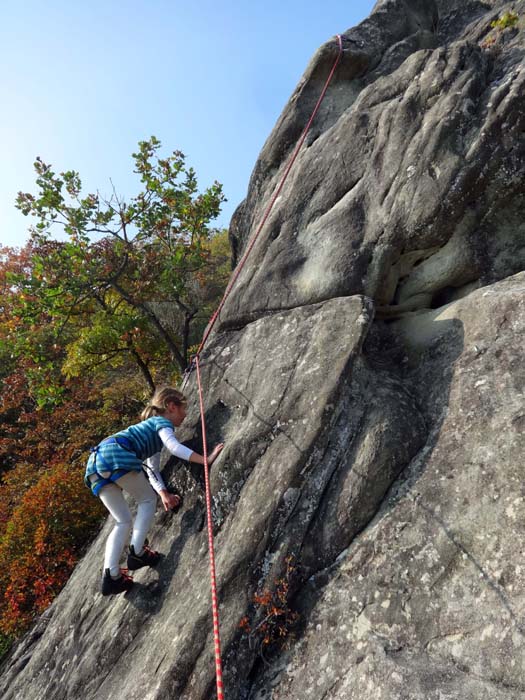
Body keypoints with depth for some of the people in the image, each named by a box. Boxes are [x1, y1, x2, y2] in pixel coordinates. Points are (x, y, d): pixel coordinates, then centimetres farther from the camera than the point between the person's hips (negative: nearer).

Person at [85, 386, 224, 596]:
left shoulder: (151, 426, 34)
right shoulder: (163, 423, 9)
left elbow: (152, 470, 32)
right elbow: (174, 446, -13)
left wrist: (164, 494, 19)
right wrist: (206, 459, -17)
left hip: (95, 461, 8)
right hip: (115, 454, -8)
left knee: (123, 521, 13)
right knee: (148, 499, 11)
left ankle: (111, 575, 6)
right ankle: (137, 552, 5)